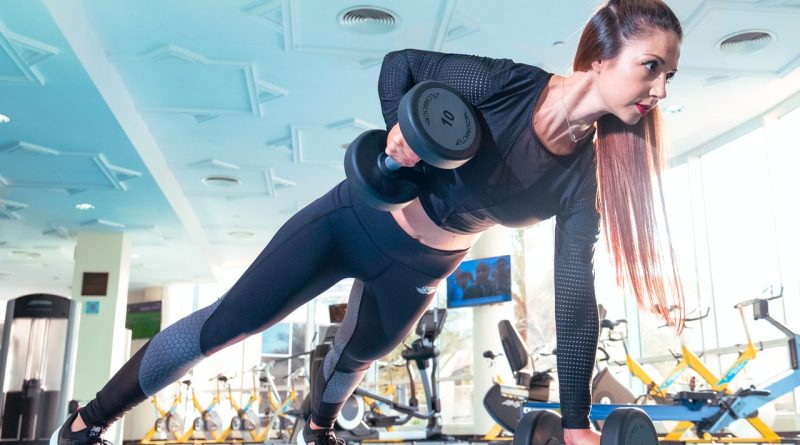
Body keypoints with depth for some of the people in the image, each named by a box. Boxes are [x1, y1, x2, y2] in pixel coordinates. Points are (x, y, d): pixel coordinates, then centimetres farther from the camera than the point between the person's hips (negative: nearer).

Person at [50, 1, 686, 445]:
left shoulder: (585, 176, -15)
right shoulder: (507, 83, -25)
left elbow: (574, 298, -15)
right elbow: (399, 64, -11)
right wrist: (399, 128, -32)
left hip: (418, 272, 4)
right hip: (361, 219, -4)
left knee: (358, 355, 27)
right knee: (222, 325, -1)